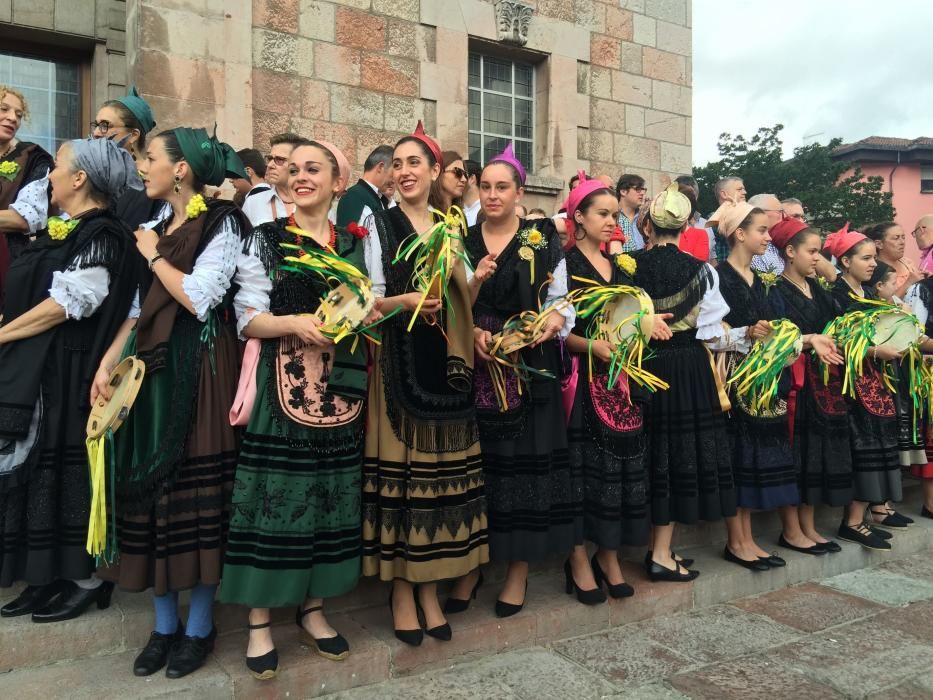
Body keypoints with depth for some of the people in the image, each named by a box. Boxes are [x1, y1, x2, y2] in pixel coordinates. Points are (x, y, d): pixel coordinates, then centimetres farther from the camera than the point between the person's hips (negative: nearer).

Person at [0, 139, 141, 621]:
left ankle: (87, 579, 13)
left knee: (68, 468, -1)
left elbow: (66, 304, -19)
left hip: (67, 373, -9)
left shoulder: (101, 234, -12)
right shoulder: (62, 231, 16)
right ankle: (50, 575, 23)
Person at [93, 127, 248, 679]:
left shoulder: (223, 223, -6)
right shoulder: (158, 226, 16)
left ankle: (200, 626, 16)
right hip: (153, 368, 7)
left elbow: (199, 299, -17)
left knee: (197, 490, -1)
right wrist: (107, 363, 7)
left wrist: (154, 256, -5)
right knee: (152, 487, 8)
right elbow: (140, 308, 16)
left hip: (200, 370, -7)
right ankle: (165, 623, 23)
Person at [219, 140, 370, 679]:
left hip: (340, 390, 3)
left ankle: (313, 609, 25)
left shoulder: (356, 244, 12)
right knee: (275, 494, 0)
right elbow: (248, 318, -4)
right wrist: (297, 323, -20)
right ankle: (260, 622, 15)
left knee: (330, 496, 9)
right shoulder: (264, 239, 3)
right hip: (281, 388, -3)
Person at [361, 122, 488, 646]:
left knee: (441, 469, 5)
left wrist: (471, 281, -5)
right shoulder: (379, 224, 3)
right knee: (399, 468, -1)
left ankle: (430, 587, 19)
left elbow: (462, 304, 16)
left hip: (443, 364, 4)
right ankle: (401, 588, 14)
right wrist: (406, 301, -21)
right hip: (397, 363, -3)